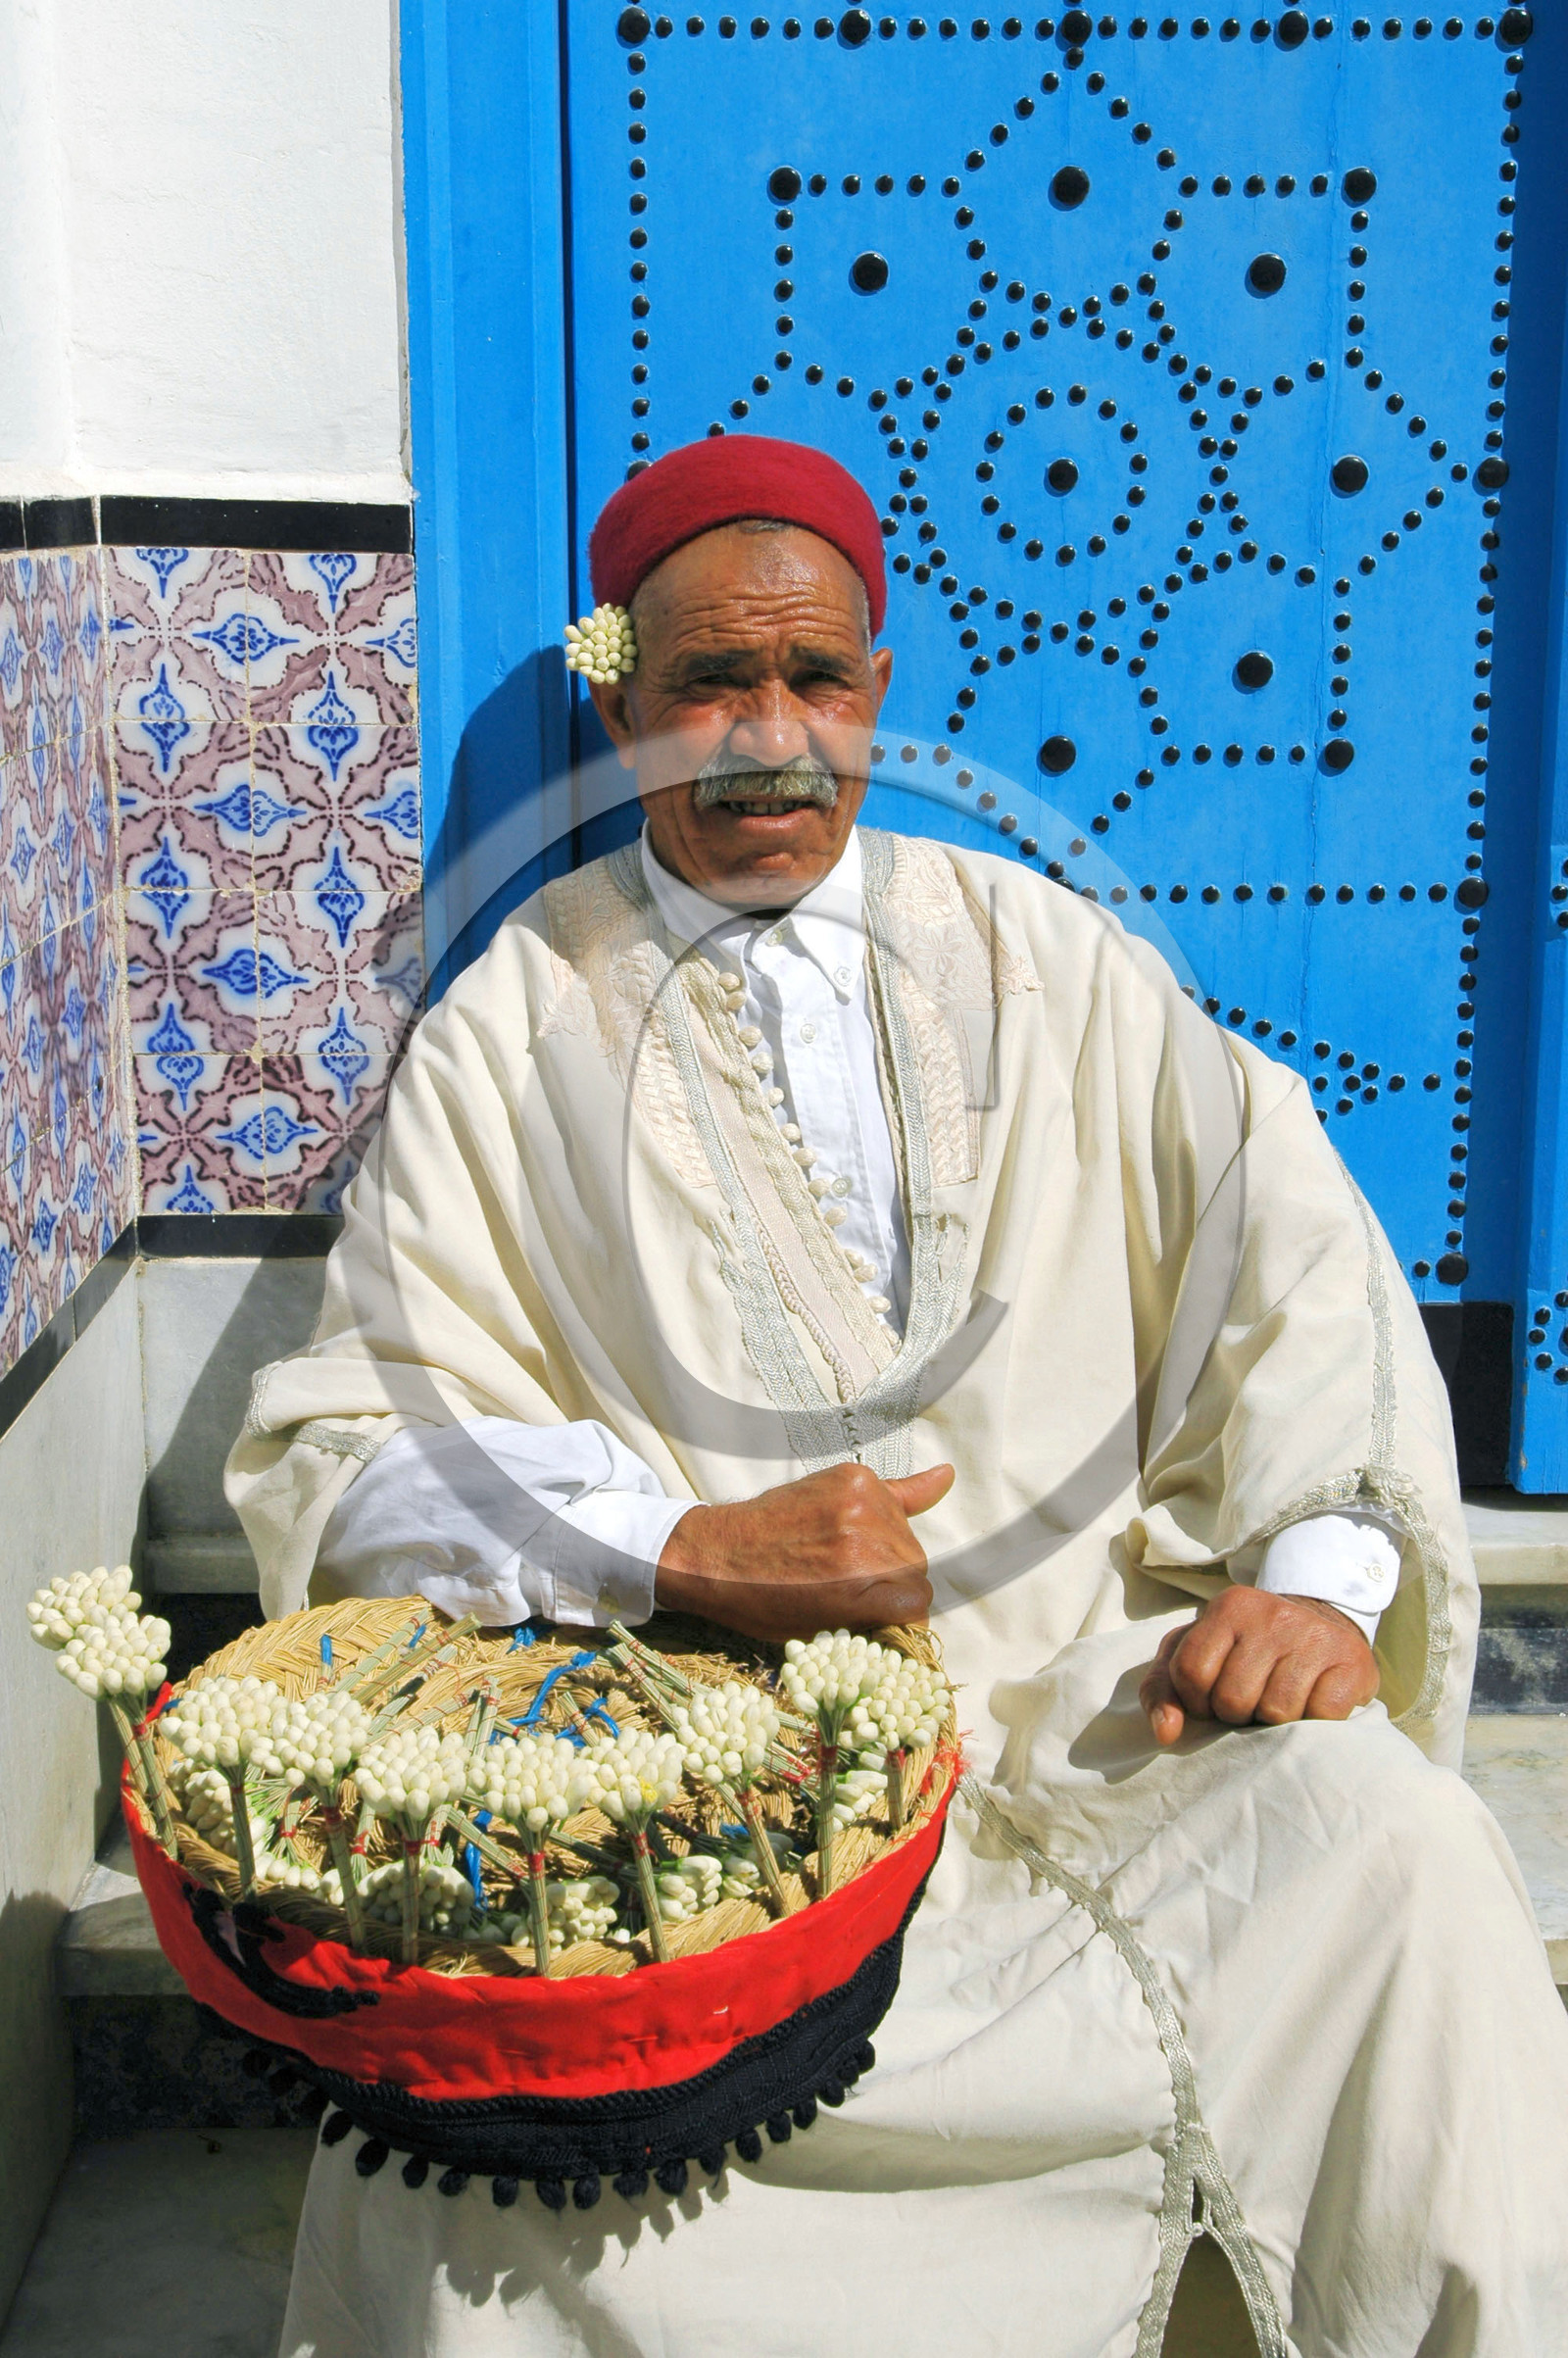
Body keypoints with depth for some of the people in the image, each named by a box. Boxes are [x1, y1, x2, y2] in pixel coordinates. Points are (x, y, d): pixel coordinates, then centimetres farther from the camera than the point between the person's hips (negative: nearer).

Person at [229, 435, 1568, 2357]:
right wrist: (682, 1548, -16)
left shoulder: (1044, 959, 12)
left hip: (1087, 1687, 2)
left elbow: (1283, 1240, 6)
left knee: (1385, 1845, -25)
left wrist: (1316, 1564, -11)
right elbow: (348, 1441, 0)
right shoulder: (510, 1031, 6)